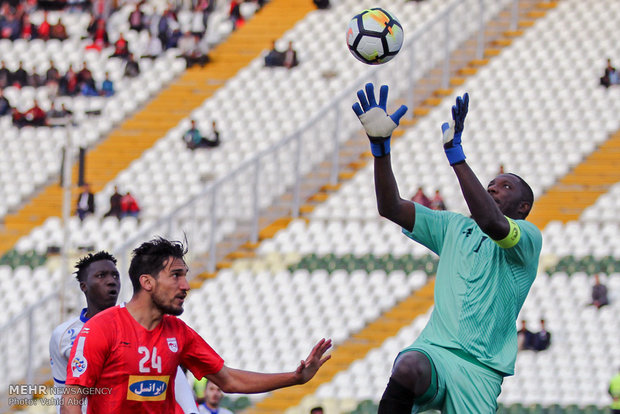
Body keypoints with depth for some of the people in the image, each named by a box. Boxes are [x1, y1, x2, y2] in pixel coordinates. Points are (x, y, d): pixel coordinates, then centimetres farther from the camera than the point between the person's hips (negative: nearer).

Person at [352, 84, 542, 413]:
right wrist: (380, 146, -3)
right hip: (433, 348, 2)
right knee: (407, 367, -34)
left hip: (480, 368, -2)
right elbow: (391, 208, 11)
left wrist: (455, 154, -23)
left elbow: (491, 222, -19)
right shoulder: (454, 227, 21)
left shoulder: (529, 238, 4)